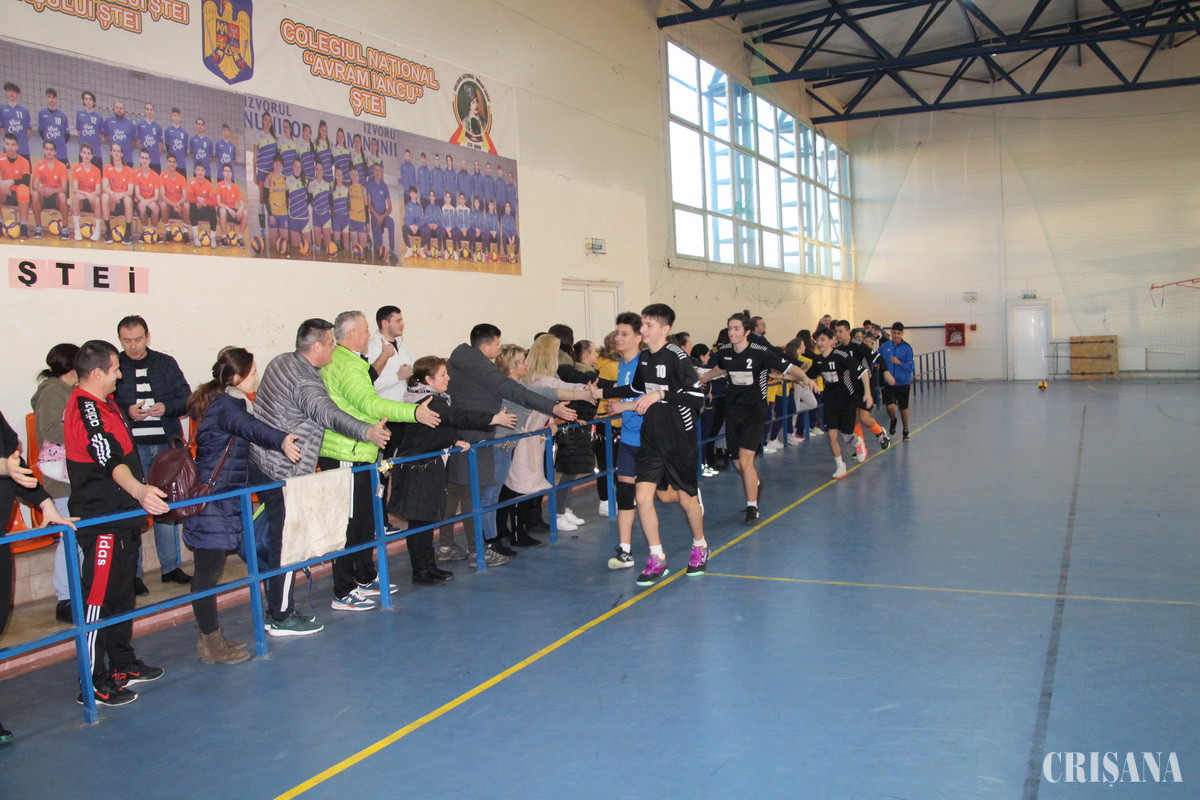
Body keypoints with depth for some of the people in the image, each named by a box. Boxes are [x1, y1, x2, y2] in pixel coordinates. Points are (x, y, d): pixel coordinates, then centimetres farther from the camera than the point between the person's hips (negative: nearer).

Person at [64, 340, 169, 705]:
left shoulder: (101, 402, 12)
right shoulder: (85, 409, -21)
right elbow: (111, 460, -37)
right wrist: (138, 490, -52)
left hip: (121, 515, 11)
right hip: (101, 521, -11)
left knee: (122, 593, 18)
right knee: (98, 599, -4)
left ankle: (123, 665, 31)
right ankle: (94, 685, 3)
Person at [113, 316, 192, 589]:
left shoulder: (166, 363, 7)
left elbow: (187, 399, 7)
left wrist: (166, 408, -12)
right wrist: (126, 412, -17)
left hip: (167, 444, 2)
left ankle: (171, 566, 20)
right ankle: (132, 574, 8)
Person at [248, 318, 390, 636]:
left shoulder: (280, 362, 10)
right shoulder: (305, 383, -21)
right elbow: (329, 414, -40)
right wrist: (366, 431, -54)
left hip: (259, 463, 10)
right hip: (284, 474, -10)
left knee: (277, 539, 16)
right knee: (285, 544, -2)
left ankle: (278, 609, 24)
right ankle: (281, 618, 5)